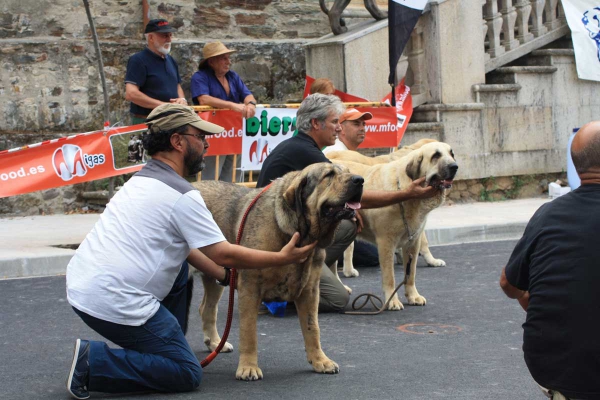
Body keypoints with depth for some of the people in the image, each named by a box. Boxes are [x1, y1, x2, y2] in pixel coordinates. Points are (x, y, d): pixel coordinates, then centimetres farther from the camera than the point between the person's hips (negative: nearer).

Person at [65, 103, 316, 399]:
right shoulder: (181, 195, -12)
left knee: (178, 263, 25)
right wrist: (282, 258, 1)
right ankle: (94, 363, -9)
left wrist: (225, 275, 23)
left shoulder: (142, 180, 16)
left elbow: (184, 246, 24)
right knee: (186, 375, 0)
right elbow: (223, 254, -8)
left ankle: (168, 346, 23)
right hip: (113, 302, -9)